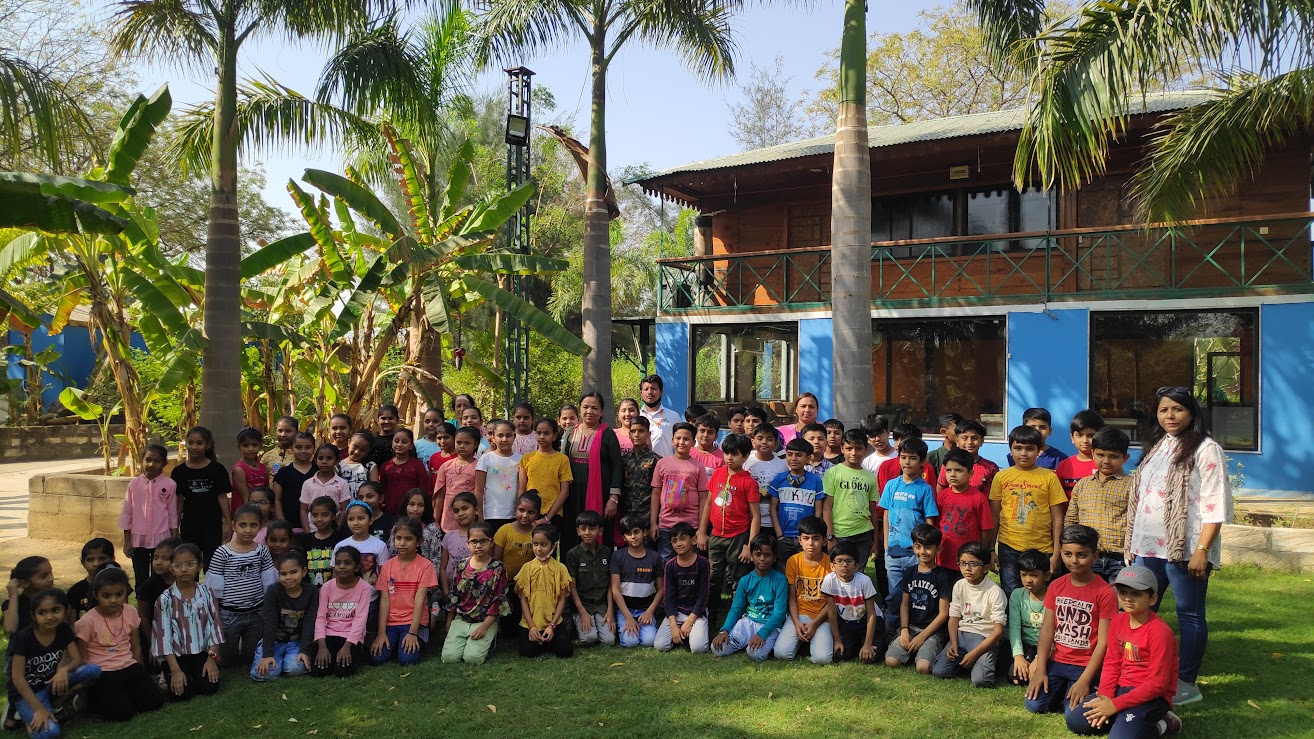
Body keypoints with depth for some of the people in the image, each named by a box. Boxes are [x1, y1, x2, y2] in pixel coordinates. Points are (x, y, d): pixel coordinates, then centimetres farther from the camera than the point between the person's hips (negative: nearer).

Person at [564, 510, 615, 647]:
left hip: (602, 605, 2)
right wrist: (583, 613, -12)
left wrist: (610, 611, -3)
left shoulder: (606, 552, 4)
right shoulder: (573, 554, -5)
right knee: (589, 638, -23)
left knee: (610, 640, -15)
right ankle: (578, 623, 7)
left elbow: (610, 585, 6)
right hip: (582, 604, -2)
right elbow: (572, 587, -5)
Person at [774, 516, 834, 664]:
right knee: (781, 653, -20)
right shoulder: (793, 561, -1)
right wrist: (797, 623, -12)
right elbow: (792, 597, 2)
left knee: (822, 658, -25)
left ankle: (817, 639, 9)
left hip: (822, 617, -1)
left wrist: (814, 624, -13)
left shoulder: (830, 563, -6)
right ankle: (802, 639, 11)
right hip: (799, 615, 1)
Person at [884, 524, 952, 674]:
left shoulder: (943, 576, -6)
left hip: (933, 630, -4)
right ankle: (912, 651, 8)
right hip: (910, 627, 4)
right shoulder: (910, 573, 9)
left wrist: (922, 636, -11)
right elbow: (904, 604, 10)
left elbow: (943, 613, -7)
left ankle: (925, 651, 3)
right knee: (891, 662, -20)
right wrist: (904, 630, -5)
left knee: (923, 667, -28)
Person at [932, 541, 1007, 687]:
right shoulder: (959, 586, 5)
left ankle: (977, 659, 5)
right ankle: (961, 659, 12)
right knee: (939, 671, -16)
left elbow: (998, 630, -12)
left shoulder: (994, 592, -11)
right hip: (961, 634, 4)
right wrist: (954, 644, -8)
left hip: (985, 638, -4)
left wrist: (975, 653, -17)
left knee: (980, 680, -27)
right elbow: (954, 617, 8)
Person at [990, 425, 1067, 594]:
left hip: (1041, 549, -1)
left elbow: (1057, 518, 2)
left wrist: (1056, 553, -1)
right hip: (1008, 548, 1)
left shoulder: (1050, 477, 1)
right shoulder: (1001, 477, 4)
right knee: (1011, 597, 6)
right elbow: (994, 516, 7)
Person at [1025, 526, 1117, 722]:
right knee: (1034, 704, -14)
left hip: (1086, 666, -4)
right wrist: (1040, 670, -6)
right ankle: (1063, 692, 14)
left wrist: (1084, 681, -17)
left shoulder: (1105, 592, -10)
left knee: (1076, 718, -22)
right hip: (1057, 662, 4)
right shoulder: (1056, 586, 5)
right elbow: (1047, 629, 3)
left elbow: (1103, 642, -12)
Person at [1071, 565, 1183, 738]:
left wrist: (1115, 704, -20)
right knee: (1076, 721, -5)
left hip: (1152, 696, -7)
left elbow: (1157, 683, -20)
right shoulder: (1117, 622, 3)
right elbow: (1112, 663, 7)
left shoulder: (1160, 632, -20)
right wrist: (1105, 697, -10)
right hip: (1122, 688, 7)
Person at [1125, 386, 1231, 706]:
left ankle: (1187, 683, 15)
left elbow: (1214, 506, -13)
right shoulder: (1154, 446, 15)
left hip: (1185, 548, -7)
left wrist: (1201, 550, -18)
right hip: (1149, 547, 7)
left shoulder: (1205, 449, -7)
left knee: (1189, 614, 4)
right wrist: (1134, 542, 14)